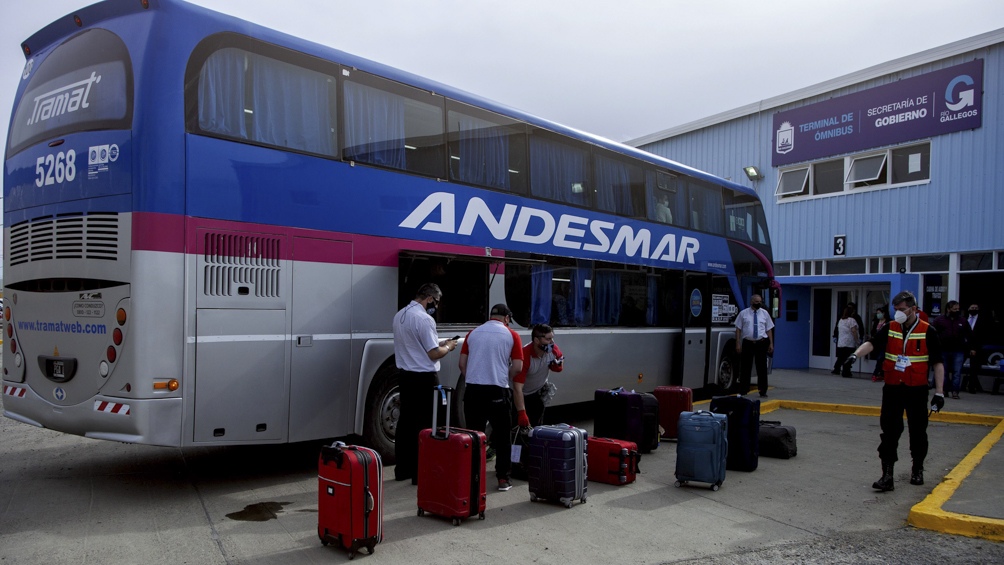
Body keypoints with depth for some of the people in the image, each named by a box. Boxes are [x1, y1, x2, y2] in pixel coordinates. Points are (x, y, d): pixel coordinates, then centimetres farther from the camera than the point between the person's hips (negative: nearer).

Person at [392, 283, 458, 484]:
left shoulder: (400, 315, 10)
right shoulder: (424, 318, -18)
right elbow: (433, 354, -17)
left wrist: (438, 343, 18)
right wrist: (448, 347, 1)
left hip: (405, 376, 9)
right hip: (424, 378, -8)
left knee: (405, 422, 13)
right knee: (425, 425, 0)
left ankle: (402, 469, 21)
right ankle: (421, 472, 4)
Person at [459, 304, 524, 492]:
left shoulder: (473, 333, 9)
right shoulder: (511, 336, 1)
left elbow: (462, 363, 7)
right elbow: (517, 367, -4)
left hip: (473, 390, 3)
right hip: (497, 391, -3)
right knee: (502, 436, 8)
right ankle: (503, 478, 9)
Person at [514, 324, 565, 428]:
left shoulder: (553, 349, -21)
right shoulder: (524, 356, -38)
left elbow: (560, 359, 5)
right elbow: (517, 388, -42)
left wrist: (558, 365, -21)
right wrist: (522, 414, -48)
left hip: (539, 392, 5)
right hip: (522, 394, -5)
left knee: (537, 426, 11)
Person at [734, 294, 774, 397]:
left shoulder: (765, 313, 8)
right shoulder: (743, 313, 3)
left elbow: (769, 329, 8)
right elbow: (738, 329, 2)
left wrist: (771, 344, 2)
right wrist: (738, 344, -4)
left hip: (761, 343, 1)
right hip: (748, 343, -1)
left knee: (762, 368, 5)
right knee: (745, 368, 3)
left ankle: (763, 391, 15)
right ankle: (743, 391, 12)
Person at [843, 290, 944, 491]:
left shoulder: (928, 332, -5)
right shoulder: (891, 328, 2)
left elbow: (937, 363, -2)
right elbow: (872, 343, -11)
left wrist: (939, 392, -5)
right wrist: (855, 355, -31)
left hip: (917, 391, -2)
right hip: (892, 389, 2)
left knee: (918, 431, 12)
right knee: (889, 432, -1)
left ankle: (917, 469, 34)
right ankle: (887, 475, 2)